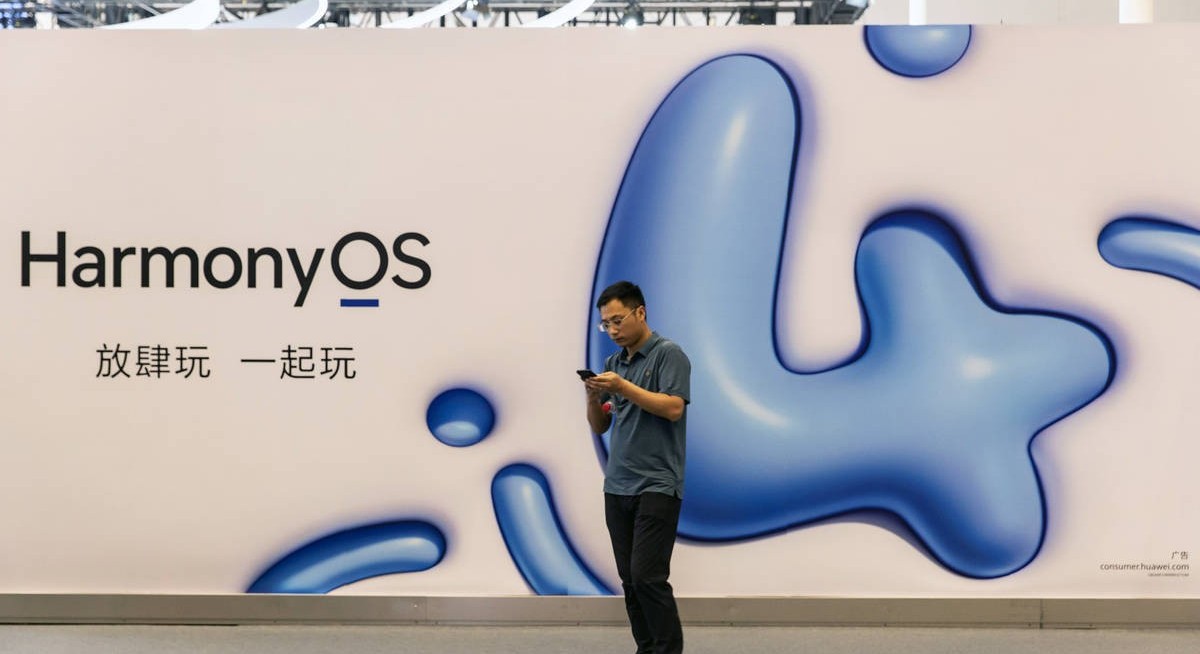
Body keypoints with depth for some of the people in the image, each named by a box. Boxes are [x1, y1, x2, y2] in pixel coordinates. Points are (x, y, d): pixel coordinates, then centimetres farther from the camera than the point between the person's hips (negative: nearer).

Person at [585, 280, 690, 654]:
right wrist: (593, 396, -5)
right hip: (617, 487, 8)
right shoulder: (613, 364, 15)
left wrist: (623, 387, -21)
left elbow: (673, 408, -19)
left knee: (648, 575, -14)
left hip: (657, 486, -8)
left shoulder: (669, 355, -7)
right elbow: (599, 426, 15)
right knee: (630, 580, 7)